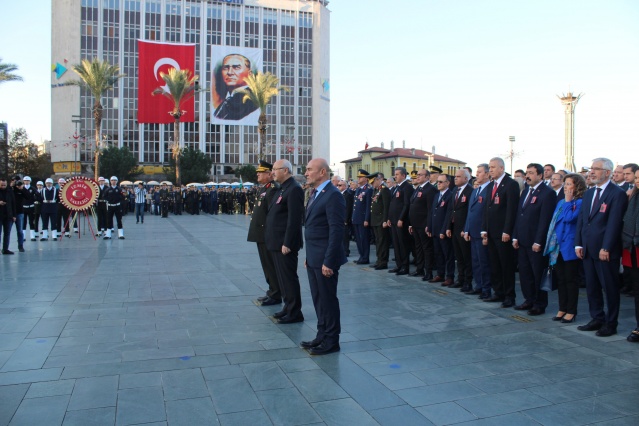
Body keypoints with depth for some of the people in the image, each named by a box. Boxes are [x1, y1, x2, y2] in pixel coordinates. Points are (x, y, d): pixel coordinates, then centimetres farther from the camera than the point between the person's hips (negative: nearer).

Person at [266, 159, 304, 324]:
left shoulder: (294, 189, -16)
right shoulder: (282, 188, 15)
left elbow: (294, 219, -21)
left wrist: (287, 243, -23)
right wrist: (275, 241, 15)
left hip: (285, 243, -10)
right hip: (277, 242, 10)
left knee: (289, 278, -1)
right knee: (282, 277, 16)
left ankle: (294, 313, 8)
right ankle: (288, 307, 27)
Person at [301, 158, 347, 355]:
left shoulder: (333, 195, -16)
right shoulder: (315, 193, 14)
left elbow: (336, 231, -20)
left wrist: (328, 261, -21)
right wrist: (309, 256, 15)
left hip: (324, 259, -9)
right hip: (313, 258, 9)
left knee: (328, 300, 3)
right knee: (318, 300, 16)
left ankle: (331, 341, 16)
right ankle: (322, 335, 28)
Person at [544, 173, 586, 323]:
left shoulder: (580, 202, -9)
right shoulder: (561, 202, 16)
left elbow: (569, 218, -22)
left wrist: (568, 201, -11)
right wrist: (551, 242, 12)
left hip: (570, 246, -7)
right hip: (557, 246, 7)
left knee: (571, 279, 1)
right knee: (560, 279, 11)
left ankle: (571, 311, 10)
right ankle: (562, 309, 19)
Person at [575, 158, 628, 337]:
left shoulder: (617, 194, -9)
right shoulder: (589, 193, 14)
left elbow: (614, 223, -15)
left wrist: (606, 248, -18)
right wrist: (578, 244, 6)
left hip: (606, 251, -7)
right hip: (588, 250, 7)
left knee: (610, 288, 4)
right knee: (591, 287, 13)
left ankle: (611, 324, 15)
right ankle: (597, 319, 24)